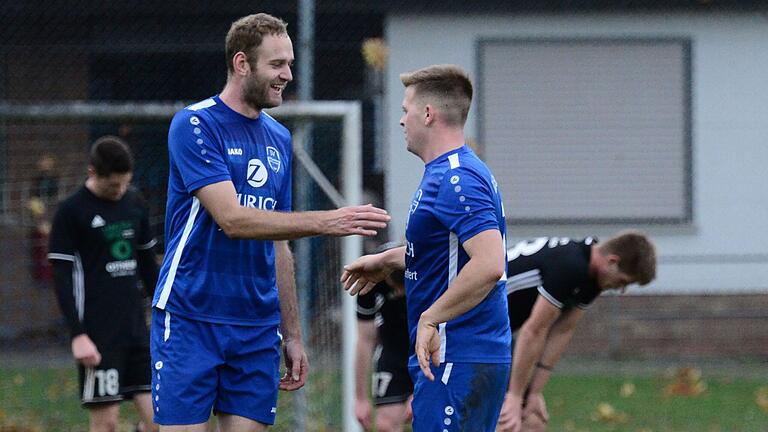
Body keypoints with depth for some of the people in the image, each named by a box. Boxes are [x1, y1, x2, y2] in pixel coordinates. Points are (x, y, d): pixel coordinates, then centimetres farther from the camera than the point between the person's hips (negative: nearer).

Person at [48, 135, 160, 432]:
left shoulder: (135, 204, 11)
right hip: (98, 334, -6)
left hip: (135, 327, 6)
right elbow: (62, 278, -8)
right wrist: (78, 335, -15)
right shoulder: (71, 212, -6)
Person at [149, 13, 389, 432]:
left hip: (257, 327, 6)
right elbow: (232, 219, -19)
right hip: (189, 319, -6)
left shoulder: (278, 139, 14)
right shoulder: (194, 125, -8)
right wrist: (327, 222, -22)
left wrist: (292, 334, 16)